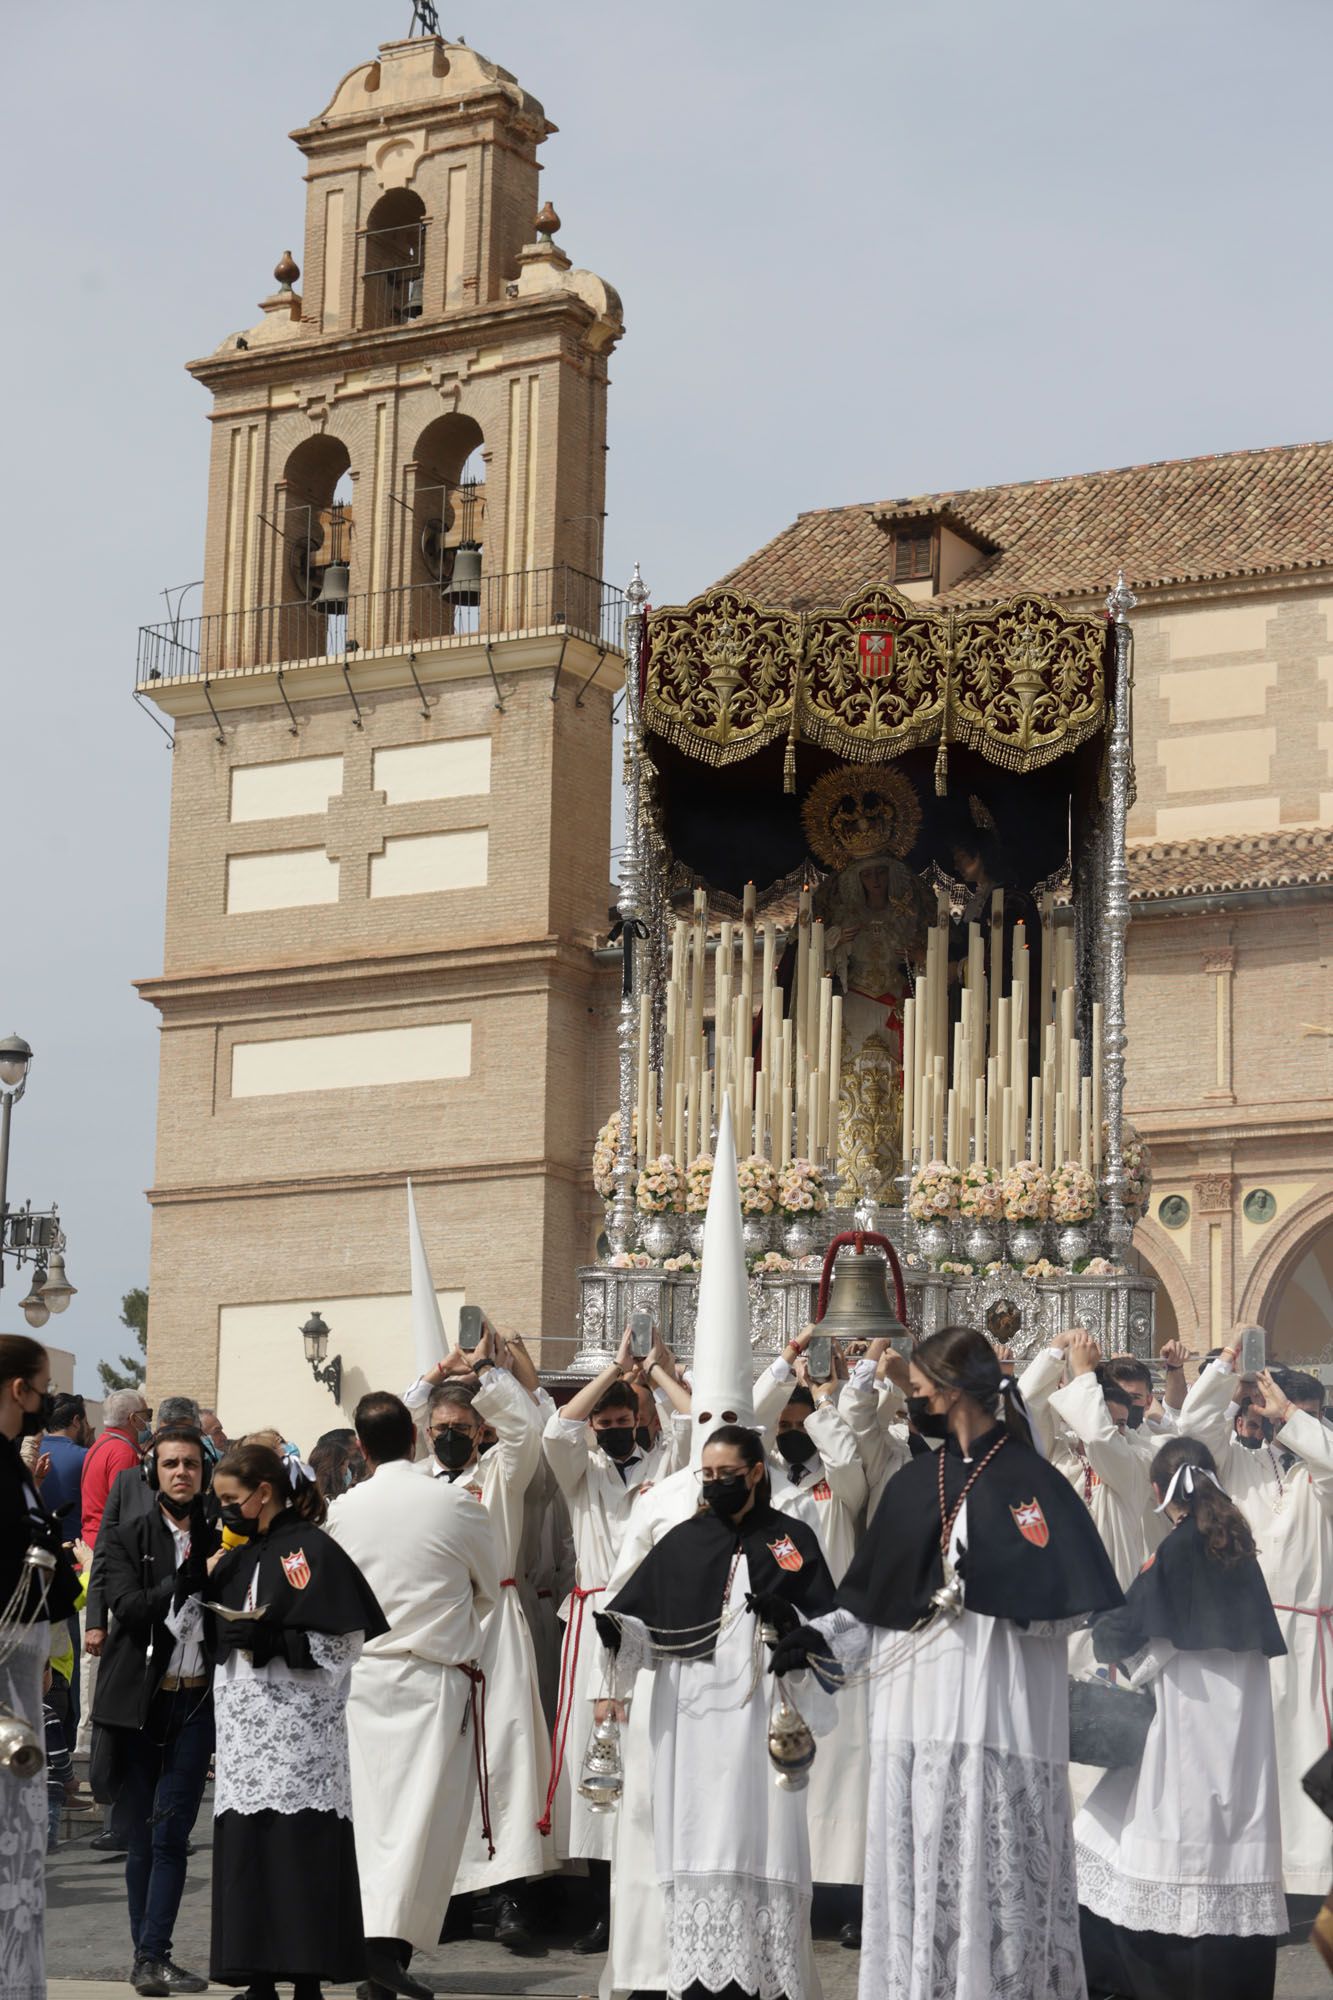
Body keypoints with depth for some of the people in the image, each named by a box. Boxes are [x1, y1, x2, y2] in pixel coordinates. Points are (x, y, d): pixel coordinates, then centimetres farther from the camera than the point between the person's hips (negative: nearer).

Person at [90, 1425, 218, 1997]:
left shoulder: (217, 1538, 7)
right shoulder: (125, 1535, 1)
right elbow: (129, 1606, -12)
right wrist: (190, 1580, -17)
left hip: (195, 1700, 1)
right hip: (137, 1700, -1)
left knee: (170, 1834, -4)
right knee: (141, 1837, 6)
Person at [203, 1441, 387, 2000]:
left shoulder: (310, 1549, -6)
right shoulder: (241, 1555, 18)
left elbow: (342, 1643, -12)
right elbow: (215, 1635, 23)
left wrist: (273, 1639, -22)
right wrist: (206, 1584, 7)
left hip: (298, 1732, -8)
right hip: (246, 1729, 8)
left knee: (301, 1847, -9)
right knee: (244, 1845, 5)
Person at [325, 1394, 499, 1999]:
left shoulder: (342, 1510, 0)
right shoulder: (457, 1505, -7)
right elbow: (489, 1590, 8)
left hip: (363, 1673, 3)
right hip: (436, 1676, -3)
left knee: (373, 1808, 8)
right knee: (425, 1812, -5)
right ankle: (387, 1942, -17)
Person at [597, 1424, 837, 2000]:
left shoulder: (792, 1539, 7)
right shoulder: (682, 1542, 12)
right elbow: (630, 1616, 10)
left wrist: (786, 1618, -15)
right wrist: (611, 1678, -6)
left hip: (762, 1713, -2)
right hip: (691, 1714, 2)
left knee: (761, 1840, -5)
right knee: (697, 1843, -1)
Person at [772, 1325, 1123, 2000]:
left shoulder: (1031, 1481, -3)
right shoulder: (914, 1482, 14)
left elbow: (1069, 1600, -8)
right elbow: (880, 1593, 19)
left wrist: (996, 1582, -19)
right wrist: (823, 1636, 7)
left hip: (997, 1713, -5)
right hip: (916, 1711, 5)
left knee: (994, 1879, -5)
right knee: (918, 1879, 5)